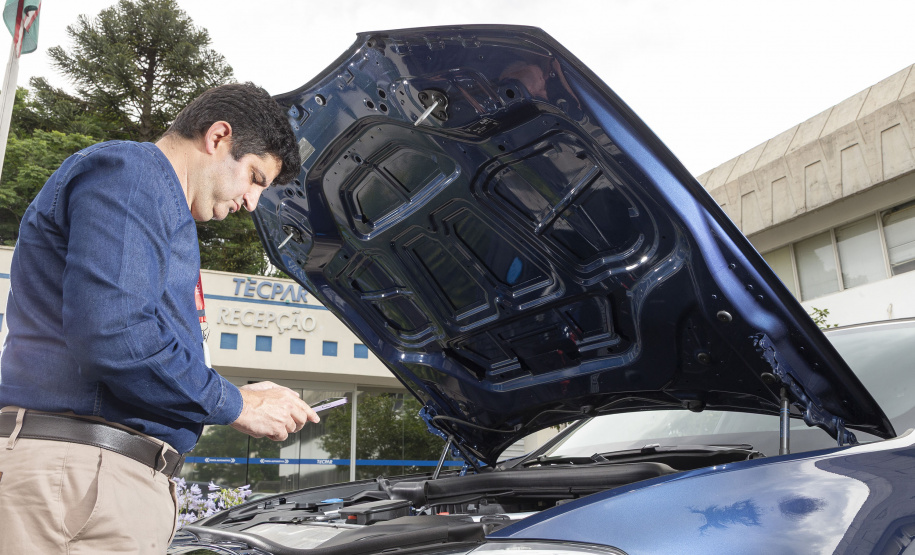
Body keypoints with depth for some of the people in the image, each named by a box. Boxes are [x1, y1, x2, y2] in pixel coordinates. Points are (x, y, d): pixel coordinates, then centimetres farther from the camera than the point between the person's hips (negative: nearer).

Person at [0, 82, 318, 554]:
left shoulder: (159, 203, 26)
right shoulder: (127, 170, -7)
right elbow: (113, 335, -22)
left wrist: (243, 398, 17)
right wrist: (236, 406, -10)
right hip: (79, 467, -10)